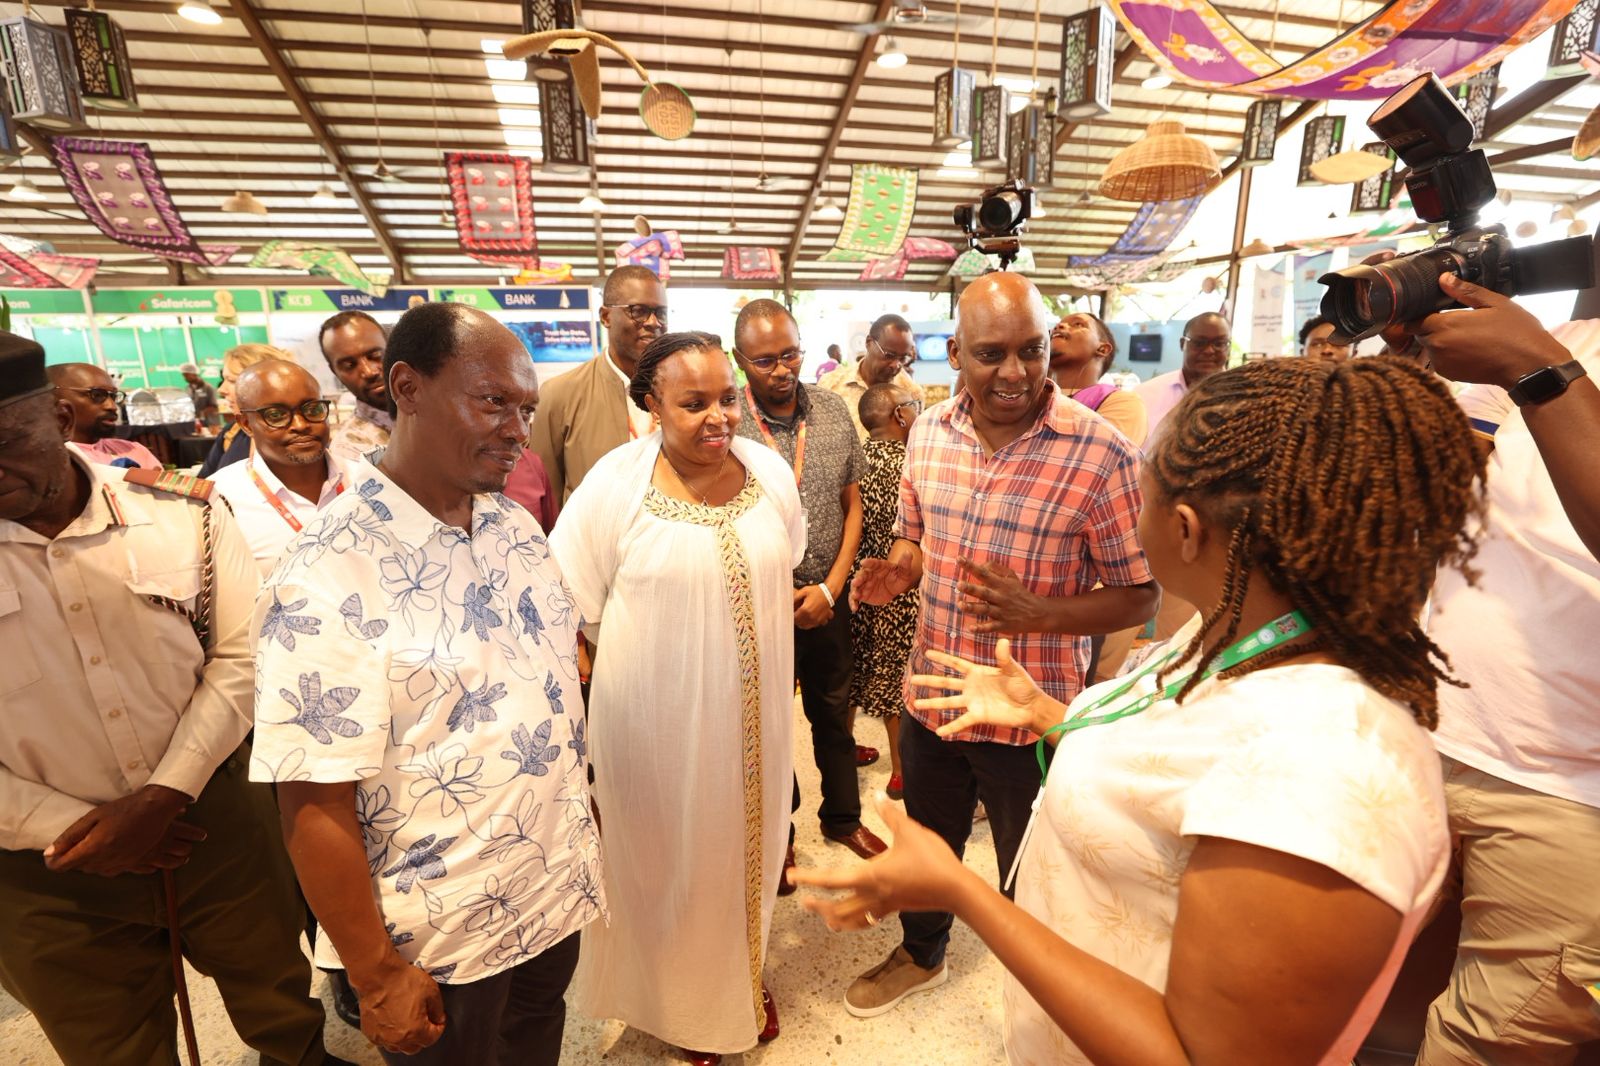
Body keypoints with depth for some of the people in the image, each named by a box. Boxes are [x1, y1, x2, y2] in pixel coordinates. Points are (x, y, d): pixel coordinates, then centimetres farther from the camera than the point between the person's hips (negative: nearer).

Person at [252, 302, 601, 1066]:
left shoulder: (514, 525, -3)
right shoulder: (325, 579, -25)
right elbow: (315, 806, -21)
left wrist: (581, 811, 11)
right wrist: (376, 976, -13)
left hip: (556, 887, 6)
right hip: (441, 939, -6)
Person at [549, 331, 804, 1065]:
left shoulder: (769, 470, -4)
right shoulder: (616, 483, -17)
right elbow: (573, 601, -10)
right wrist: (653, 646, -7)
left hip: (752, 710, 4)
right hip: (659, 717, -3)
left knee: (746, 847, 24)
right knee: (669, 859, 18)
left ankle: (743, 978, 54)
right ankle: (679, 1002, 48)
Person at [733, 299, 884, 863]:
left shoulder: (833, 410, -2)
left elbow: (852, 506, 3)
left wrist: (830, 588, -5)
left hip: (828, 599, 4)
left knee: (834, 714, 21)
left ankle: (842, 817, 44)